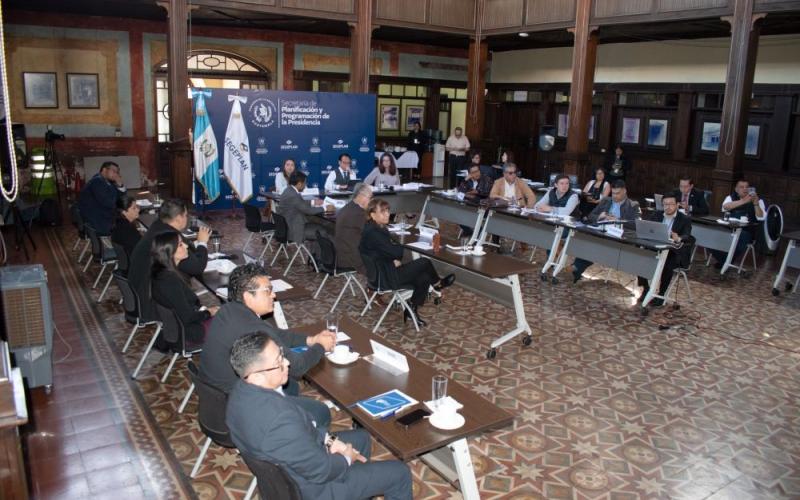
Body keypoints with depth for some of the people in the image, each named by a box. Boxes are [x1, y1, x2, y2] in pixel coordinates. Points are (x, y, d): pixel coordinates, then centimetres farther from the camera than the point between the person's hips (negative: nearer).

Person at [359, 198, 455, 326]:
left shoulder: (379, 228, 6)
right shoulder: (372, 233, -25)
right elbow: (395, 252, -25)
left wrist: (395, 260, -8)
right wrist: (399, 247, -3)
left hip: (382, 270, 10)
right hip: (385, 276, -10)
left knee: (424, 278, 2)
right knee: (425, 262, -7)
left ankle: (411, 311, 13)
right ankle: (438, 284, 22)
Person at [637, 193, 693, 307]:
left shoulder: (685, 219, -4)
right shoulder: (657, 216, 10)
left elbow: (687, 237, -20)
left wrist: (678, 238, -44)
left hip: (675, 253, -4)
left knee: (667, 265, -34)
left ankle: (661, 294, -15)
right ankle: (646, 289, -4)